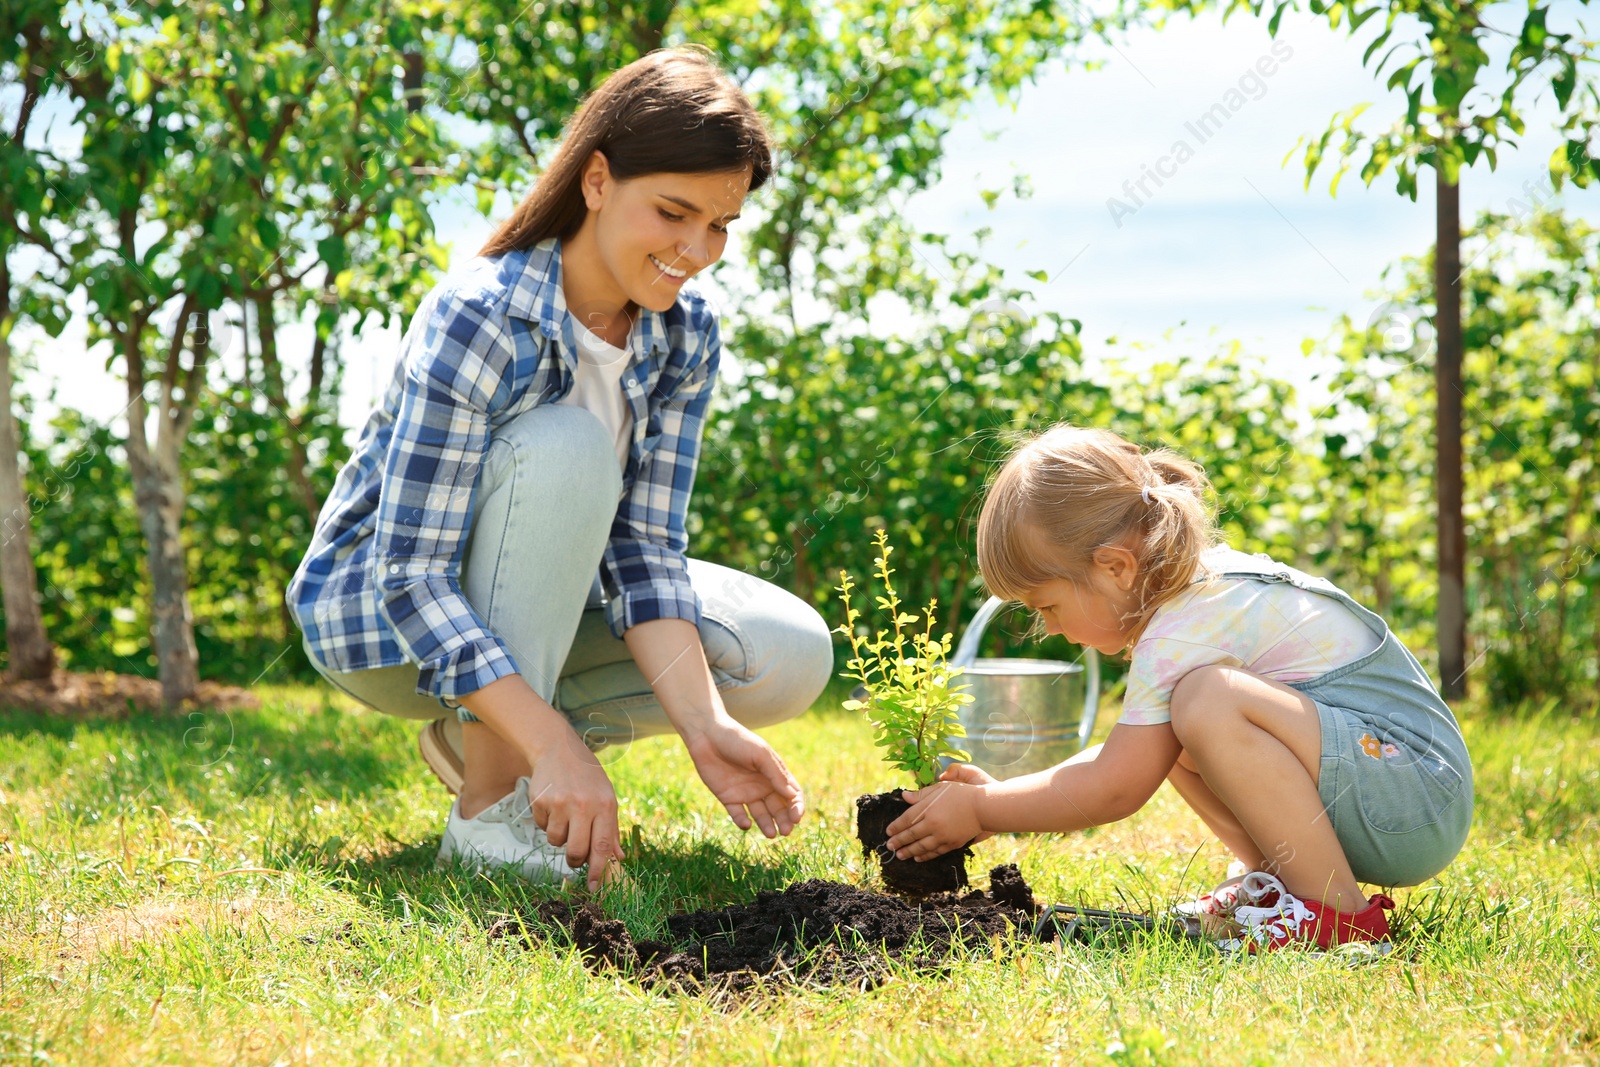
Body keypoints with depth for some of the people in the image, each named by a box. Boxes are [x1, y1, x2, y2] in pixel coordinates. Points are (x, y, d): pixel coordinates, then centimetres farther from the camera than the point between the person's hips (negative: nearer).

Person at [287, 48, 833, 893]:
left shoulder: (685, 338, -10)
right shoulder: (478, 320, -29)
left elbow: (643, 549, -13)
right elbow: (410, 576, -33)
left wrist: (705, 727, -29)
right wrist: (556, 745, -43)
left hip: (535, 603, 6)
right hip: (372, 605, -6)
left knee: (792, 658, -11)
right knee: (565, 447, -34)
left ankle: (475, 734, 1)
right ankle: (490, 800, -26)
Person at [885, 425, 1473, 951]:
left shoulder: (1184, 635, -19)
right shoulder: (1212, 581, 13)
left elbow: (1112, 790, -16)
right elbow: (1128, 756, 22)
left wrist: (980, 809, -5)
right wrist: (1001, 794, 15)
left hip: (1419, 802, -10)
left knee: (1208, 703, -29)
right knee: (1166, 740, 13)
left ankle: (1337, 911, -20)